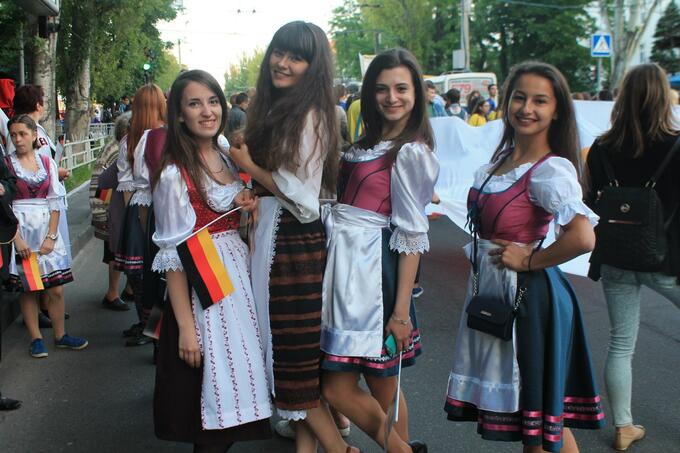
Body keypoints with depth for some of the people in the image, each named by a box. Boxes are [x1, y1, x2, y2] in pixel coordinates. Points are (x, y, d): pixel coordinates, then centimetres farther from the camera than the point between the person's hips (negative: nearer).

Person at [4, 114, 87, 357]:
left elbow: (55, 201, 3)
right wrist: (17, 238, -12)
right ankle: (36, 338, 14)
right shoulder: (6, 164, -2)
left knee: (56, 289, 3)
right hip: (20, 230, -2)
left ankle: (60, 335, 17)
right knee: (27, 288, 4)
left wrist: (51, 236, -5)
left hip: (47, 229, 2)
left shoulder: (47, 162, 6)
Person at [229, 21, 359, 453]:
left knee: (296, 351, -2)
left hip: (297, 241, -9)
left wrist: (249, 165, -8)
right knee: (290, 348, 12)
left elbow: (302, 196, -18)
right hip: (272, 234, 9)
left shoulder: (310, 116, -14)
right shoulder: (275, 109, 14)